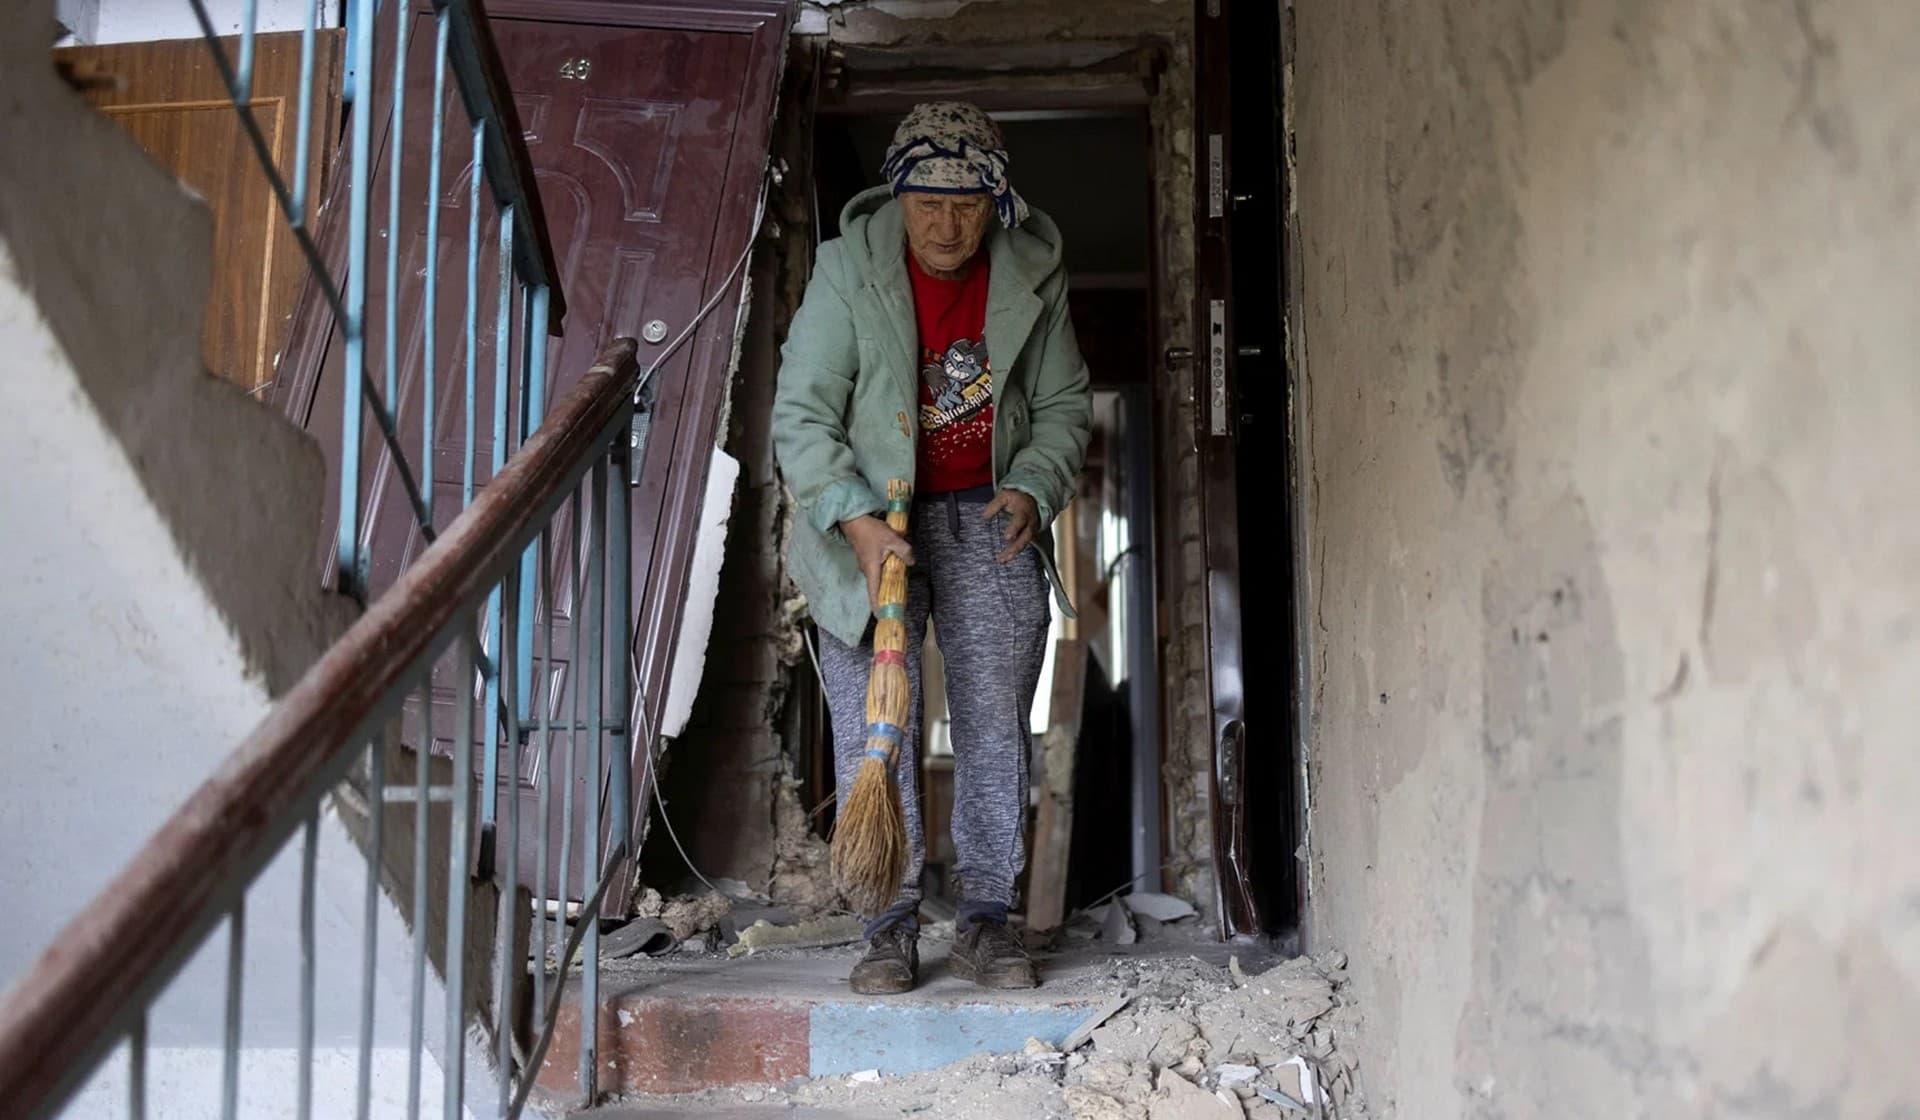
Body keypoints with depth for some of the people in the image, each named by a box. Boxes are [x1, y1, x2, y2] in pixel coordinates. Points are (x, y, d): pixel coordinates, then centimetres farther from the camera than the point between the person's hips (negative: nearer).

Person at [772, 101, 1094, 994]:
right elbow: (802, 416, -11)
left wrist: (1032, 489, -12)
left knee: (995, 724, 1)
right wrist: (856, 520, -24)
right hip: (870, 521, -2)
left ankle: (984, 921, 12)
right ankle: (890, 925, 6)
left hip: (989, 522, 2)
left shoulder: (1031, 277, -1)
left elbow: (1064, 405, 7)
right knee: (873, 727, -5)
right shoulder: (848, 269, -9)